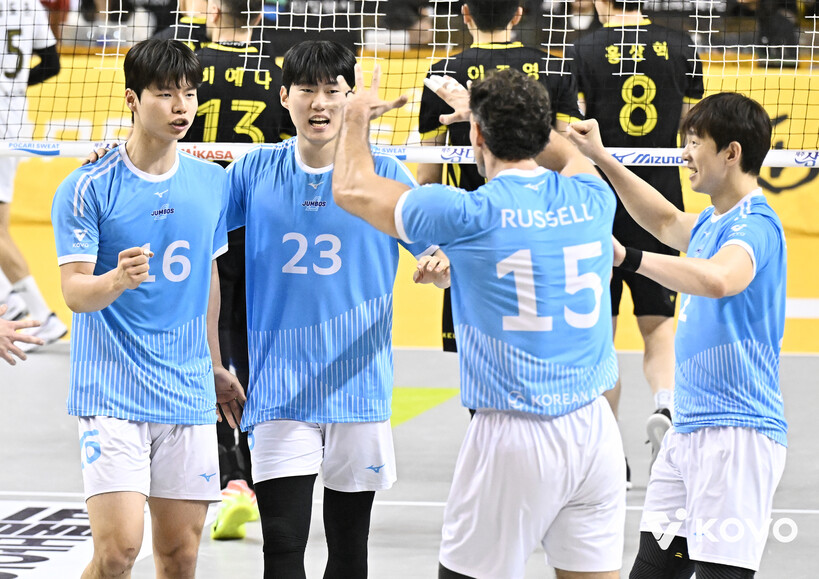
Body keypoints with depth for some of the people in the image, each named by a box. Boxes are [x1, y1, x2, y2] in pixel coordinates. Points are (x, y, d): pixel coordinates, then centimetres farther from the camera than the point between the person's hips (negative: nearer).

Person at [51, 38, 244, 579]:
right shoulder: (86, 188, -7)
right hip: (111, 394, -4)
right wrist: (117, 280, -33)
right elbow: (75, 292, -12)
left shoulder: (214, 183, 7)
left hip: (188, 395, 4)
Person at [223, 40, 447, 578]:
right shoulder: (254, 171, 3)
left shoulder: (385, 174, -1)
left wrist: (439, 264, -23)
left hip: (358, 388, 1)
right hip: (279, 391, 0)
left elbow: (440, 253, 1)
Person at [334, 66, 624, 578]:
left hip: (516, 437, -5)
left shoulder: (468, 215, -10)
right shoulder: (592, 199, 4)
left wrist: (358, 117, 23)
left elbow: (351, 188, 4)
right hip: (595, 429, 5)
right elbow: (570, 154, 32)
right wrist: (491, 110, 43)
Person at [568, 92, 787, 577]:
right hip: (689, 429, 10)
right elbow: (667, 221, 39)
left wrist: (628, 259, -37)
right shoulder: (712, 223, 17)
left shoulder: (754, 224, -14)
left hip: (736, 433, -10)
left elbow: (718, 279, -35)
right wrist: (603, 159, 36)